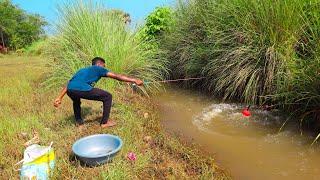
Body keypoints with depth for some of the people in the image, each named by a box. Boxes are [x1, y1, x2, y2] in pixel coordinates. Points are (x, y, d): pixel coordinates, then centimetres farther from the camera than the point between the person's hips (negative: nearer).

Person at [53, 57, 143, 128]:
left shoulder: (82, 70, 36)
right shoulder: (98, 69, 20)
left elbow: (69, 84, 33)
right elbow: (116, 76, 15)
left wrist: (59, 98, 33)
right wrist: (134, 80, 17)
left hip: (70, 90, 7)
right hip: (83, 89, -7)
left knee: (76, 101, 42)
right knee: (107, 96, 12)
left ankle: (79, 122, 40)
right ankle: (104, 122, 19)